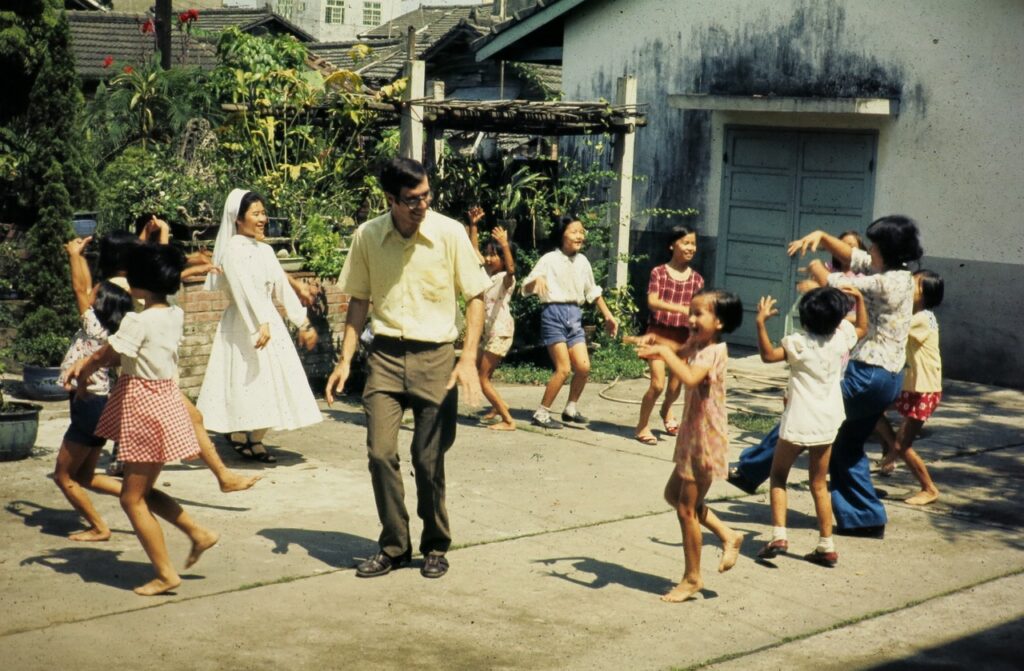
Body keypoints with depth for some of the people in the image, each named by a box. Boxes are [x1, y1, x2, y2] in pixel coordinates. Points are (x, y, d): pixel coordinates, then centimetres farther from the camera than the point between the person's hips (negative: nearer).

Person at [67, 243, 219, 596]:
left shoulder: (138, 321, -21)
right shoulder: (175, 316, 5)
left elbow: (104, 355, -10)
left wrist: (83, 376, 9)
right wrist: (88, 363, 0)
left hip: (144, 407, -8)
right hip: (165, 399, 9)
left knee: (132, 498, 2)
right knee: (143, 491, 21)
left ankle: (165, 573, 5)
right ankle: (199, 533, 18)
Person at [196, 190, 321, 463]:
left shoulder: (265, 250, 14)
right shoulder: (233, 249, -10)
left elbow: (283, 288, 15)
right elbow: (244, 289, -21)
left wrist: (304, 322, 12)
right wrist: (260, 324, -31)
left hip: (269, 321, 8)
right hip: (242, 325, -7)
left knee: (270, 380, 5)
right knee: (246, 380, -4)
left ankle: (256, 440, 12)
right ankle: (240, 439, 8)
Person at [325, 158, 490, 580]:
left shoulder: (450, 233, -7)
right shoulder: (367, 237, -1)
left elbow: (475, 297, -1)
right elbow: (359, 300, 10)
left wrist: (468, 359, -11)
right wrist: (345, 360, 3)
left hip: (435, 356, -2)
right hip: (385, 355, 2)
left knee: (429, 459, 1)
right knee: (380, 452, -4)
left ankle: (436, 546, 21)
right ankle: (394, 547, 13)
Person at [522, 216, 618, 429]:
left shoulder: (582, 261, 10)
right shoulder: (550, 260, -7)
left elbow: (593, 292, 22)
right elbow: (526, 288, -10)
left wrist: (608, 315, 21)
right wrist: (537, 280, -31)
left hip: (574, 315, 6)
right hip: (554, 313, -6)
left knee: (583, 366, -2)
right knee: (563, 368, -11)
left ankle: (570, 410, 17)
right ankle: (542, 414, 1)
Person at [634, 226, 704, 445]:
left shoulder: (696, 279, 3)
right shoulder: (659, 272, -6)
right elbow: (652, 302, -19)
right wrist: (681, 308, -32)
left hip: (682, 337, 3)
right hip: (658, 333, -3)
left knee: (676, 386, 12)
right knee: (657, 383, -12)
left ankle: (666, 410, 46)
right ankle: (642, 426, 7)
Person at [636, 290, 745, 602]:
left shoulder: (714, 351, -22)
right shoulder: (695, 343, 5)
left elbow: (690, 377, -40)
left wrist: (664, 351, -32)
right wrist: (655, 346, -2)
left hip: (706, 437, -10)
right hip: (691, 434, 10)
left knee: (687, 508, 0)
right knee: (674, 494, 20)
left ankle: (692, 578, 14)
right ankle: (727, 536, 29)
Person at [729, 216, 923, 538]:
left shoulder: (887, 283, -21)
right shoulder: (898, 275, 8)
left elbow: (832, 284, -15)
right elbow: (851, 256, 16)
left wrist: (815, 268, 6)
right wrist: (820, 236, 2)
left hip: (869, 375, -10)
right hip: (886, 377, 10)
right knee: (847, 445, 17)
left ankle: (749, 470, 13)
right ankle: (865, 518, 20)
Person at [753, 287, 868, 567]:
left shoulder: (799, 343, -16)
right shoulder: (842, 337, -1)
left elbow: (768, 355, -23)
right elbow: (862, 328, 19)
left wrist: (761, 322, -27)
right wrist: (859, 298, 21)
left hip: (798, 422, -4)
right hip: (827, 422, 5)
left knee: (778, 475, 12)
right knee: (819, 484, 14)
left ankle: (779, 534, -3)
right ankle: (826, 546, 14)